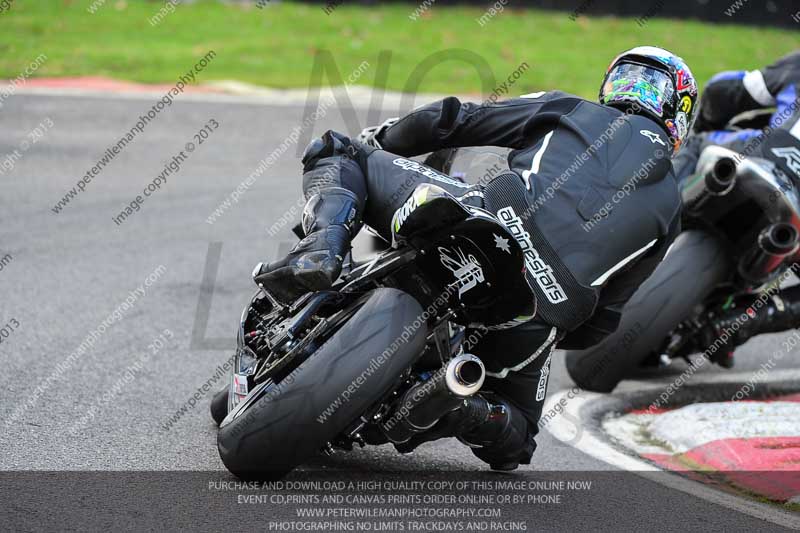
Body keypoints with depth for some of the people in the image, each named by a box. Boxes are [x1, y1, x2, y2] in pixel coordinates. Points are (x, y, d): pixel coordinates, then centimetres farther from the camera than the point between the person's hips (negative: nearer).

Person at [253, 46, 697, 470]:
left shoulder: (567, 108, 24)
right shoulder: (669, 209, 28)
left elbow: (451, 120, 19)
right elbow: (601, 322, 23)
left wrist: (378, 141, 36)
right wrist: (549, 327, 41)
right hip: (539, 316, 2)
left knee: (342, 156, 20)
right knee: (513, 438, 30)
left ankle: (323, 249, -12)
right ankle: (472, 412, -6)